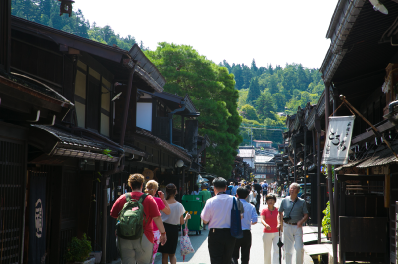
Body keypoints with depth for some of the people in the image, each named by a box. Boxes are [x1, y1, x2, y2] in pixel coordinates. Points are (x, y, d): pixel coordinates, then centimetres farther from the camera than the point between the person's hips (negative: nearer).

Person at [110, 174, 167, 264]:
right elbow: (156, 218, -8)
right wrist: (163, 233, 0)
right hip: (144, 239, -2)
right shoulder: (148, 199, -3)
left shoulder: (122, 198, 5)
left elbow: (113, 214, 13)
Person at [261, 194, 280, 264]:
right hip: (267, 233, 0)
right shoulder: (264, 210, -1)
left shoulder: (277, 210, 0)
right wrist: (266, 225, -39)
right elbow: (262, 220, -16)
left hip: (276, 233, 0)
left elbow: (278, 217, -20)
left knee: (276, 250, -10)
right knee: (267, 252, 9)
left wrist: (279, 224, -42)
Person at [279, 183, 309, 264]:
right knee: (288, 249, 6)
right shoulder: (284, 201, 6)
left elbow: (306, 215, 6)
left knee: (299, 248, -8)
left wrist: (301, 221, -13)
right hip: (287, 226, 1)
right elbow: (280, 212, 15)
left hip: (297, 227, -1)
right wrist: (281, 223, 3)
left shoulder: (302, 202, 3)